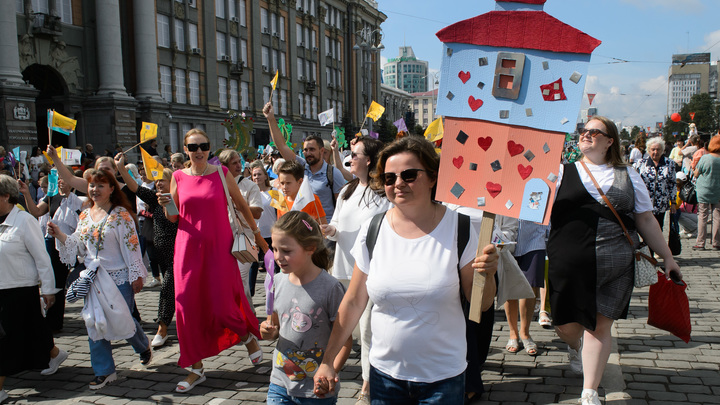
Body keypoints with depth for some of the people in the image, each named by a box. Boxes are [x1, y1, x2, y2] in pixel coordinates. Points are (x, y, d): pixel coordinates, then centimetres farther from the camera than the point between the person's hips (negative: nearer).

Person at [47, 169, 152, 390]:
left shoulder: (120, 214, -10)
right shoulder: (85, 215, 9)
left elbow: (131, 245, -12)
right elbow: (79, 245, 14)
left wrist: (136, 276, -14)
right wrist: (59, 235, -2)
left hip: (119, 278, -6)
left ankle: (144, 348, 34)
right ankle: (104, 371, 17)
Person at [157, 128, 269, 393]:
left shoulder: (222, 173, 0)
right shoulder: (178, 177, 5)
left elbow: (241, 204, 11)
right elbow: (173, 218, 12)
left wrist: (256, 233, 16)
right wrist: (166, 206, -10)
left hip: (219, 247, -2)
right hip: (189, 247, 2)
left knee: (222, 306, -6)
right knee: (188, 306, 2)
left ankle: (248, 335, 28)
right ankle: (196, 368, 18)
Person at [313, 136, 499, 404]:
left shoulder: (458, 228, -10)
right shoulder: (372, 231, -5)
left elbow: (482, 304, -4)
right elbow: (354, 303, 2)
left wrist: (487, 275, -24)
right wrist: (327, 361, 2)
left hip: (443, 375, -1)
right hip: (385, 372, 2)